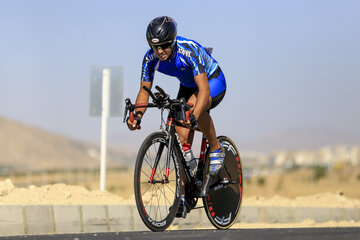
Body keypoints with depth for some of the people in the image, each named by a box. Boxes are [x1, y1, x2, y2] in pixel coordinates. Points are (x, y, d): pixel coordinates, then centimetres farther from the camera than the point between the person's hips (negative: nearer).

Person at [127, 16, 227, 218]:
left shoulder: (189, 50, -37)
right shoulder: (151, 58, -21)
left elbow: (204, 90, -44)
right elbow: (144, 91, -13)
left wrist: (193, 117, -58)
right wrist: (137, 116, -31)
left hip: (213, 81, -5)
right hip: (188, 86, 5)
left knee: (193, 106, -38)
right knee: (183, 137, -9)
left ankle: (216, 150, -14)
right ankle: (183, 197, -4)